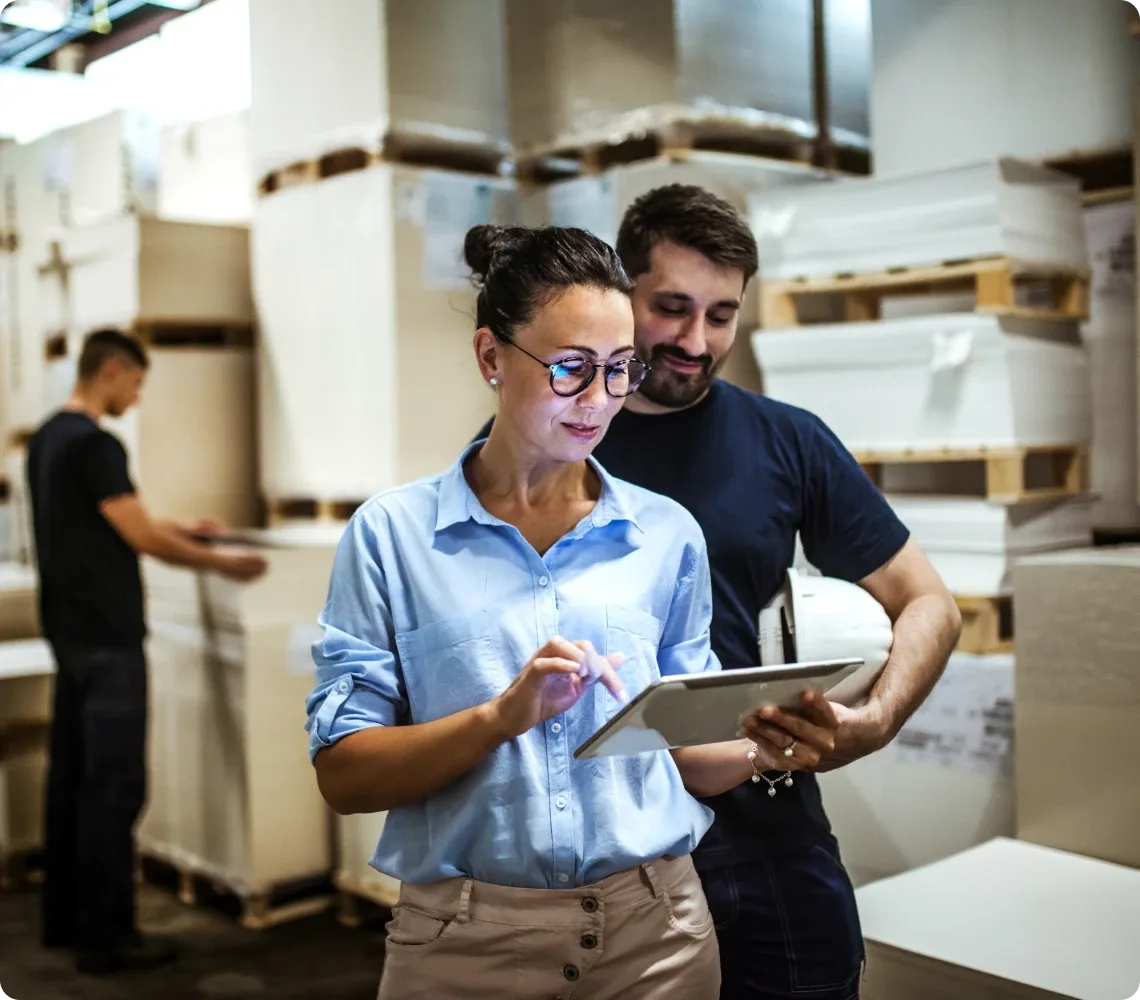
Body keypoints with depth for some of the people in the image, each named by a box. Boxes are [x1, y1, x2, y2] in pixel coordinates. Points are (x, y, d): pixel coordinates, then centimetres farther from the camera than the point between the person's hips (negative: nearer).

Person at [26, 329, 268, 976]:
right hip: (107, 639, -10)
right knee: (114, 784, -4)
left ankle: (66, 920, 24)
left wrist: (183, 530, 23)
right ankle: (106, 938, 3)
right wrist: (221, 563, -4)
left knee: (72, 775, 15)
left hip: (70, 632, 10)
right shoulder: (95, 445, -17)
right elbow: (142, 539, -16)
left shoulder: (48, 439, 13)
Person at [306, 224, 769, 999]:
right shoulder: (393, 532, -5)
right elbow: (343, 773, -8)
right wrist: (500, 716, -22)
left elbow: (689, 755, 7)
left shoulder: (667, 534, 2)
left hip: (653, 929, 2)